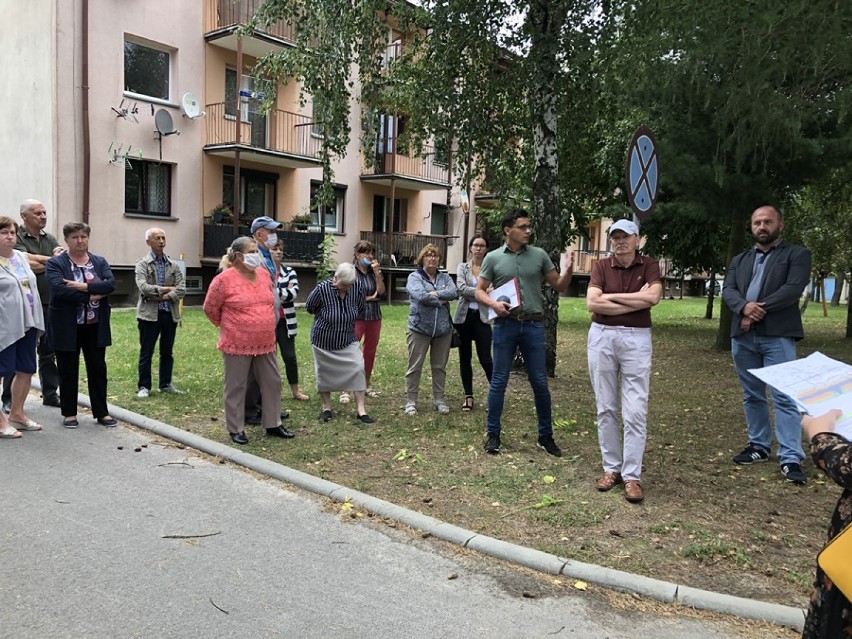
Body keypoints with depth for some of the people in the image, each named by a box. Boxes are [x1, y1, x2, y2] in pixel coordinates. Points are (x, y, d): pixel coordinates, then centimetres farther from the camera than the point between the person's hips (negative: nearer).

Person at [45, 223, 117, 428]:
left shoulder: (100, 262, 8)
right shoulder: (55, 263, -3)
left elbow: (111, 284, -9)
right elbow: (59, 289, -19)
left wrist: (85, 286, -21)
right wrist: (91, 296, -19)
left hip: (95, 327, 3)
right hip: (66, 327, -3)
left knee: (98, 368, 7)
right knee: (68, 371, 7)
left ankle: (101, 412, 16)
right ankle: (69, 413, 19)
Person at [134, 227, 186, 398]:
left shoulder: (173, 265, 9)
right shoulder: (142, 264, -1)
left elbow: (181, 289, -2)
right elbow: (143, 288, -16)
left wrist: (164, 296, -14)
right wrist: (166, 289, -12)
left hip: (170, 313, 4)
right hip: (149, 314, -4)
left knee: (167, 352, 12)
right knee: (146, 352, 3)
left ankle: (165, 384, 23)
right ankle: (144, 386, 12)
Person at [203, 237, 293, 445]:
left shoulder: (264, 274, 5)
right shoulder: (224, 279, -13)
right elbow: (210, 308, -3)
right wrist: (227, 326, 8)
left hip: (265, 343, 6)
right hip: (237, 344, -6)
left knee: (272, 383, 12)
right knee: (236, 387, 6)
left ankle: (272, 425, 26)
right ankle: (235, 429, 19)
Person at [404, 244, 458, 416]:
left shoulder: (445, 277, 11)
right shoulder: (414, 277, -1)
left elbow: (454, 292, -8)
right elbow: (420, 295, -19)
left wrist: (435, 294, -17)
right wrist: (443, 298, -11)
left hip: (443, 329, 4)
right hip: (420, 328, -4)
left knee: (440, 367, 11)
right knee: (415, 366, 2)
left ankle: (439, 400, 21)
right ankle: (410, 401, 10)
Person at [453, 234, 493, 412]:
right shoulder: (463, 267, 6)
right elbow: (461, 288, -9)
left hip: (482, 317, -2)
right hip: (464, 316, 2)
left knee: (485, 358, -6)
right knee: (465, 357, 8)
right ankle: (468, 396, 18)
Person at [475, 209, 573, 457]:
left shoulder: (539, 255, 5)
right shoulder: (493, 258, 1)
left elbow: (560, 287, 9)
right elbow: (479, 291, 5)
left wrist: (568, 271, -12)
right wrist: (493, 303, -15)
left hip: (533, 325, 1)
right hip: (505, 325, -1)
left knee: (540, 383, 6)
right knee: (498, 381, 5)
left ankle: (546, 435, 19)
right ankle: (493, 434, 17)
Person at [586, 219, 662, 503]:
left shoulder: (649, 265, 3)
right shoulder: (602, 266, 3)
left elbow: (653, 296, -15)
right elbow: (592, 303, -11)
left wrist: (611, 296, -10)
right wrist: (635, 302, -11)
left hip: (637, 339, -1)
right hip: (602, 337, 2)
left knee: (635, 411, -4)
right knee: (605, 408, 7)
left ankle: (632, 476, 2)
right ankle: (611, 467, 18)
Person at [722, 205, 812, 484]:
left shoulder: (797, 254, 5)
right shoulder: (739, 260, 18)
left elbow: (793, 288, -10)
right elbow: (728, 290, 4)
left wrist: (758, 310, -14)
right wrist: (744, 307, -17)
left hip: (778, 336, -5)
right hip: (742, 336, 5)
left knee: (784, 397, -8)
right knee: (752, 395, 13)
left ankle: (791, 459, -5)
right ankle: (759, 445, 25)